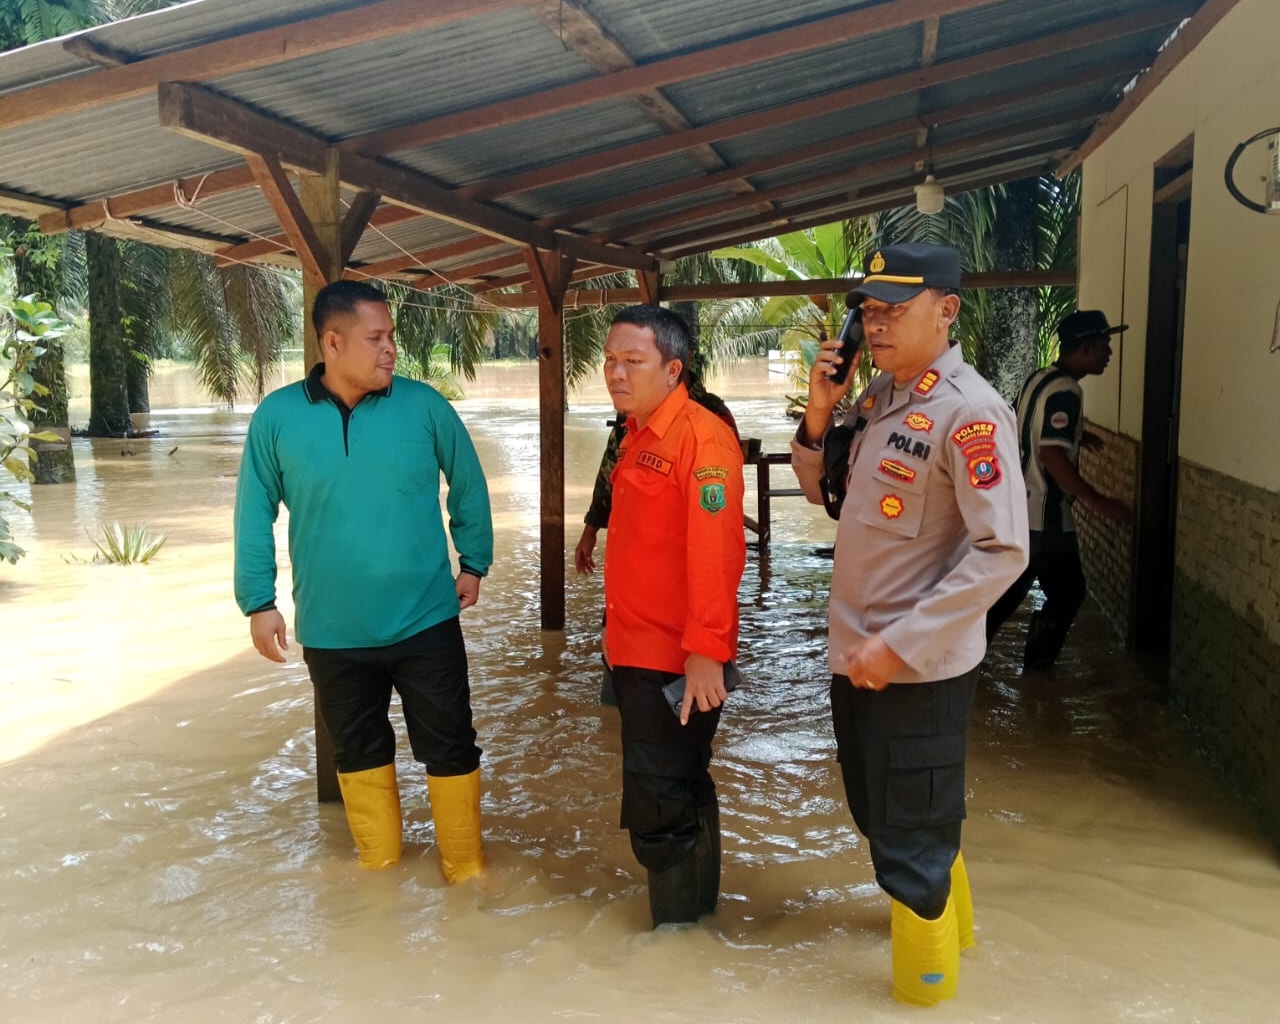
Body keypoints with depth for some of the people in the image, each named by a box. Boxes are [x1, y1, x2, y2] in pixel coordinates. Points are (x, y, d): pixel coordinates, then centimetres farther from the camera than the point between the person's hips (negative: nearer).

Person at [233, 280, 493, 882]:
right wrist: (258, 601, 2)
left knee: (450, 748, 8)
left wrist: (474, 563, 6)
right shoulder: (277, 416, -5)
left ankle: (466, 871, 27)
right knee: (359, 753, 18)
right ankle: (379, 868, 38)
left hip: (426, 622, -1)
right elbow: (254, 513, 2)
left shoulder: (424, 405, -7)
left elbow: (468, 486, 6)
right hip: (331, 631, 1)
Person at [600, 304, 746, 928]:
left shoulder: (701, 438, -17)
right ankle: (698, 903, 37)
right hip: (637, 651, 9)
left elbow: (715, 552, -23)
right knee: (679, 789, 21)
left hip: (676, 658, -9)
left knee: (659, 803, 0)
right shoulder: (637, 435, 12)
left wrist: (706, 650, -25)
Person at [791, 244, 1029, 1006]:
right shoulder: (877, 396, 6)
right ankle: (946, 917, 50)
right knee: (883, 818, 25)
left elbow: (1003, 552, -24)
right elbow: (823, 493, 14)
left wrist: (900, 644, -24)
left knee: (910, 839, 8)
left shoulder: (970, 412, -19)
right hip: (855, 651, 8)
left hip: (919, 666, -8)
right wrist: (819, 413, -4)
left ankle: (924, 985, 30)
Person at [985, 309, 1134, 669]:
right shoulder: (1066, 392, -20)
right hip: (1044, 514, -9)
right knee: (1067, 593, 6)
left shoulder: (1040, 378, 9)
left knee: (1010, 588, 17)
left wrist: (1075, 435, 23)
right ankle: (1037, 667, 16)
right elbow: (1051, 455, -28)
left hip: (1019, 506, 9)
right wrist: (1097, 501, -27)